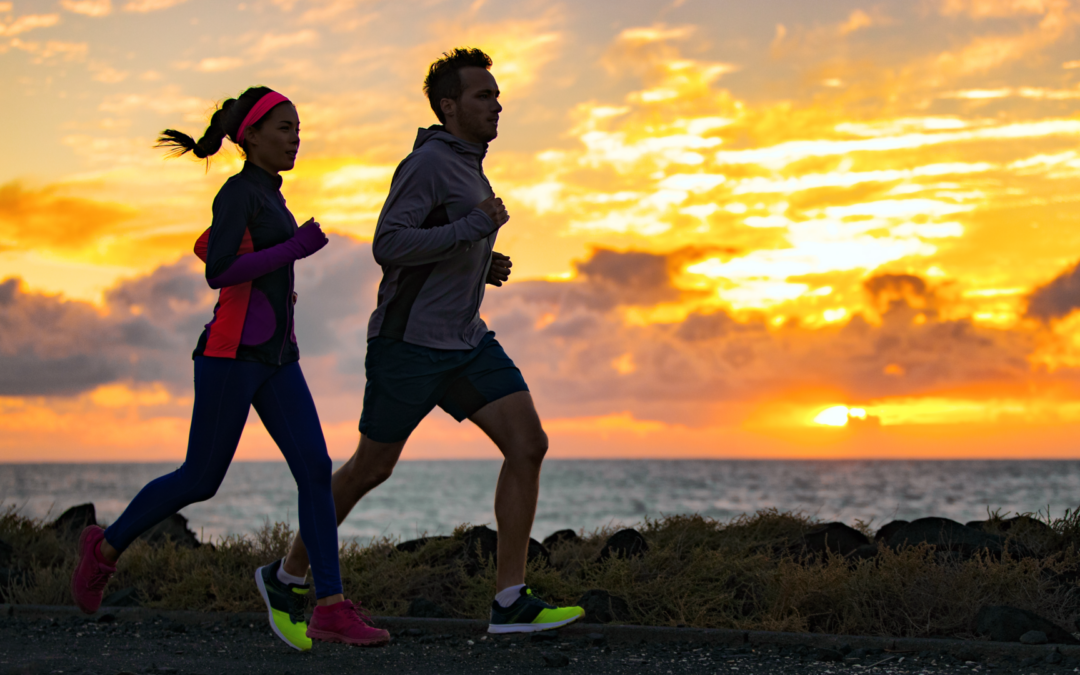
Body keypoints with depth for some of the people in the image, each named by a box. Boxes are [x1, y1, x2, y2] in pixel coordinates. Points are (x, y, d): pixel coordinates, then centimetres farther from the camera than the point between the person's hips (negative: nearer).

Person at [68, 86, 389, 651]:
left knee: (315, 469, -9)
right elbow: (218, 272, -22)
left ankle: (331, 608, -13)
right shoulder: (238, 192, -9)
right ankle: (107, 547, 27)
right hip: (232, 355, -8)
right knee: (200, 481, 2)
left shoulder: (264, 193, 17)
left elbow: (204, 247, 31)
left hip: (277, 358, 8)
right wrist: (292, 250, -18)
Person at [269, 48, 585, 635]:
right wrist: (475, 226, -22)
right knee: (371, 469, 5)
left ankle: (510, 601, -9)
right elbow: (388, 245, -23)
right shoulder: (427, 162, -13)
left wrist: (483, 267, 12)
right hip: (409, 341, -8)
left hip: (467, 341, 8)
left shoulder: (468, 167, 17)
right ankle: (291, 571, 27)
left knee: (529, 445, -9)